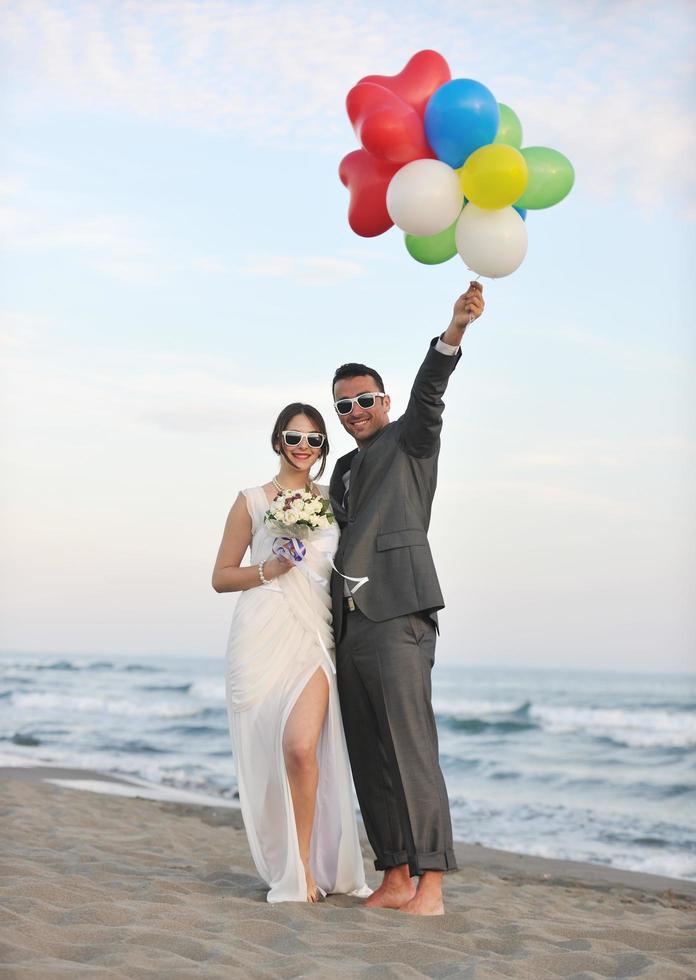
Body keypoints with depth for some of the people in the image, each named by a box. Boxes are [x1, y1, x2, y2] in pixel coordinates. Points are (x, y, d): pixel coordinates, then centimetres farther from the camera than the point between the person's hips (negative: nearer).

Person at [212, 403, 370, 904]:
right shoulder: (252, 501, 8)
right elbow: (221, 576, 9)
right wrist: (270, 569, -6)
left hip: (314, 637, 1)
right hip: (262, 637, -1)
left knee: (302, 748, -18)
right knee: (266, 755, 1)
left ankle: (308, 866, -4)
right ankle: (283, 867, 17)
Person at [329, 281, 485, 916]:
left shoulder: (410, 440, 7)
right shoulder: (345, 471, 27)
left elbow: (428, 390, -12)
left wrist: (456, 331, -30)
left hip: (398, 616, -7)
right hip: (350, 624, 8)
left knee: (411, 749, -13)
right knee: (369, 757, 4)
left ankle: (431, 884, -13)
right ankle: (395, 880, 6)